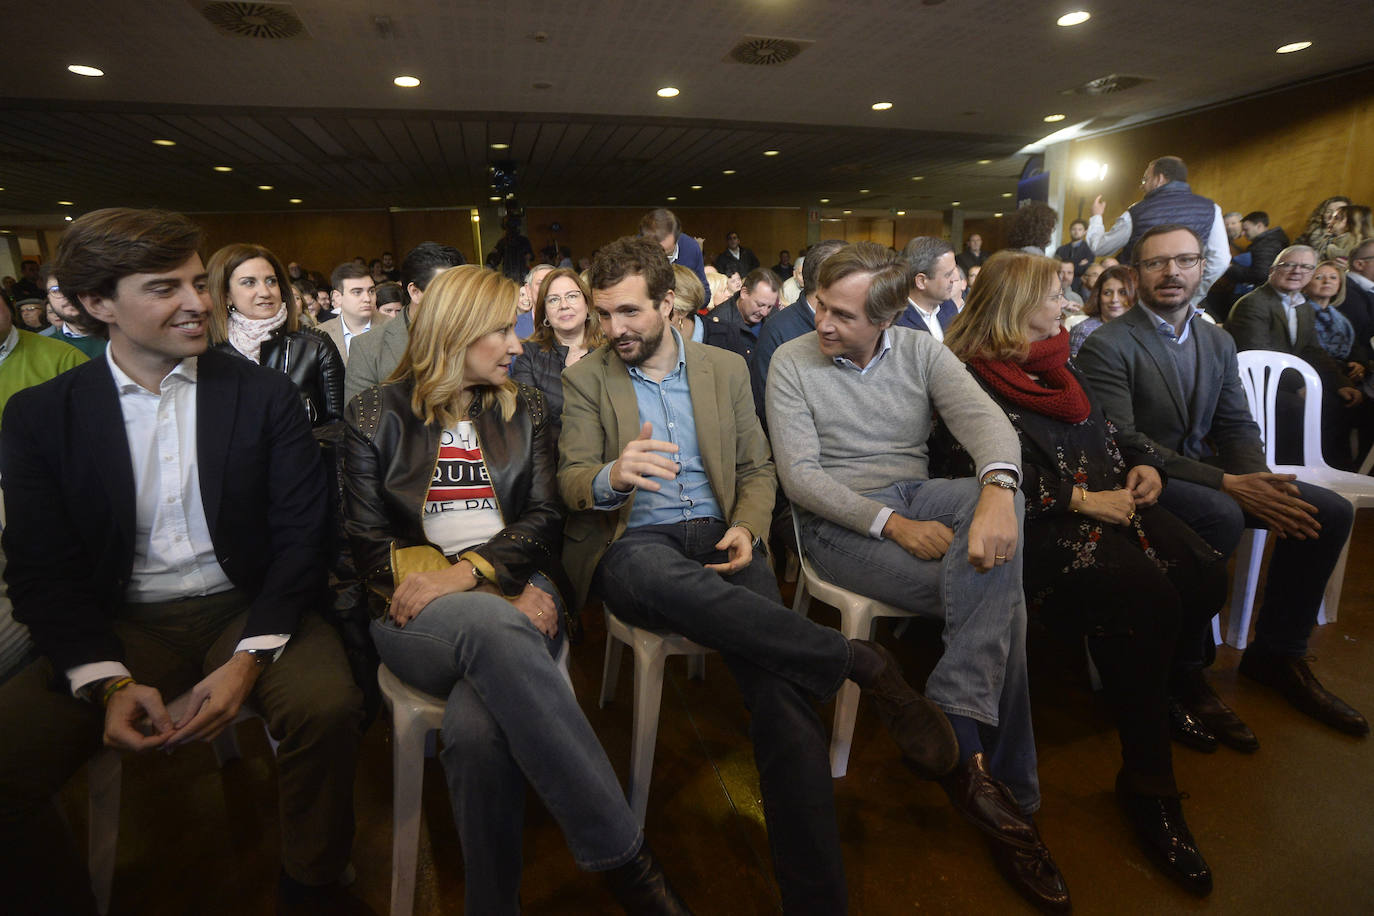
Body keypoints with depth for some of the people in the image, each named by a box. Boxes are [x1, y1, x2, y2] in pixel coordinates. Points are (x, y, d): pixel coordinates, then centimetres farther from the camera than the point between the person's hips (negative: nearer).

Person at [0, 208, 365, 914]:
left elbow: (301, 534, -4)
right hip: (122, 626, 2)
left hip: (245, 609, -1)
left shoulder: (265, 395, 0)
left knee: (328, 704, -28)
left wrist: (249, 658, -17)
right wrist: (108, 681, -16)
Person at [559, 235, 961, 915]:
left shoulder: (726, 368, 14)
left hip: (717, 535, 2)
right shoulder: (585, 381, 8)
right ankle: (865, 664, -25)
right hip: (633, 543, -1)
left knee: (779, 686, -26)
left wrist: (747, 528, -6)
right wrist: (613, 477, -26)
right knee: (664, 577, -40)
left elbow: (757, 468, 15)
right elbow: (572, 481, -1)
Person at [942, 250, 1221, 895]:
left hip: (1109, 500, 8)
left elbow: (1102, 429, 25)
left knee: (1204, 574, -17)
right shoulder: (973, 375, -5)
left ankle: (1179, 686, 14)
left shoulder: (1055, 362, 22)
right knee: (1145, 593, -29)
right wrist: (1082, 500, -16)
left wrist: (1141, 466, 4)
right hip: (1042, 523, -8)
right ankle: (1147, 786, -14)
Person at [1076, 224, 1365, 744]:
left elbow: (1236, 426, 10)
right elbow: (1121, 443, -21)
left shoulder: (1218, 342, 13)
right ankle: (1184, 674, -16)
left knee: (1329, 511, -4)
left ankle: (1276, 655, 11)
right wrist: (1226, 484, -23)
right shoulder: (1106, 346, -12)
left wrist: (1259, 481, -12)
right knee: (1221, 517, -33)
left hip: (1205, 474, 8)